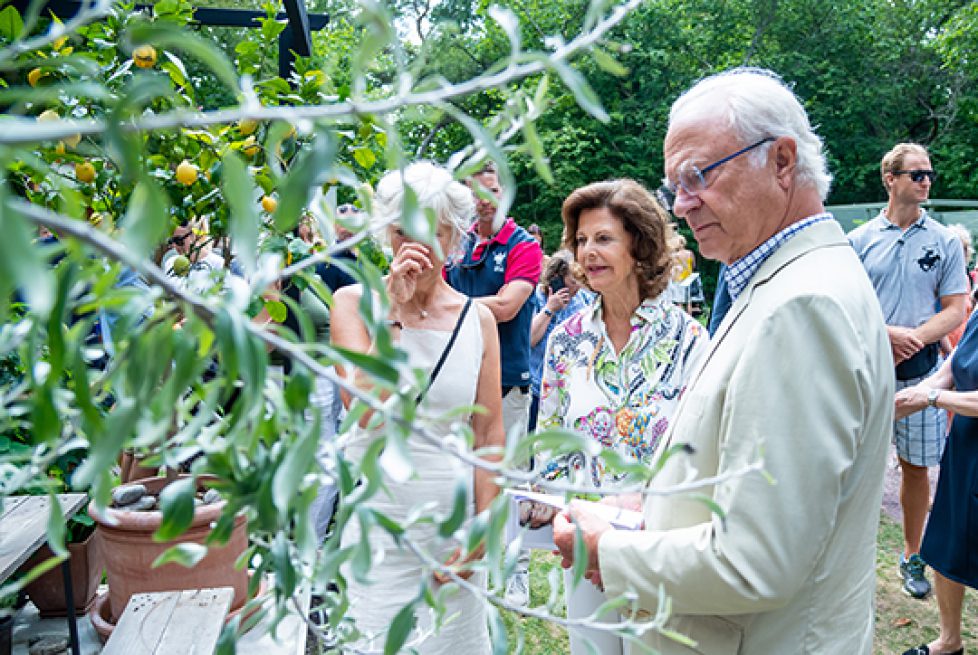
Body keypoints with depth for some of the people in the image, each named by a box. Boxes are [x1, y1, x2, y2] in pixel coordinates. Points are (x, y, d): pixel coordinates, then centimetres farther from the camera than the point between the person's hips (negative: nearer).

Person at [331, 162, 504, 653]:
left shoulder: (477, 318, 2)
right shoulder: (355, 301, -4)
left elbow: (489, 432, 3)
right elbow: (365, 409, -18)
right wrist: (393, 310, -18)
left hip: (455, 516, 2)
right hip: (381, 522, -2)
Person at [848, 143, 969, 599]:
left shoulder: (944, 242, 4)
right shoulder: (860, 240, 2)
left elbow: (955, 309, 1)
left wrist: (913, 339, -14)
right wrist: (886, 332, -15)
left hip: (920, 370, 1)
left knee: (916, 466, 9)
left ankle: (912, 557, 24)